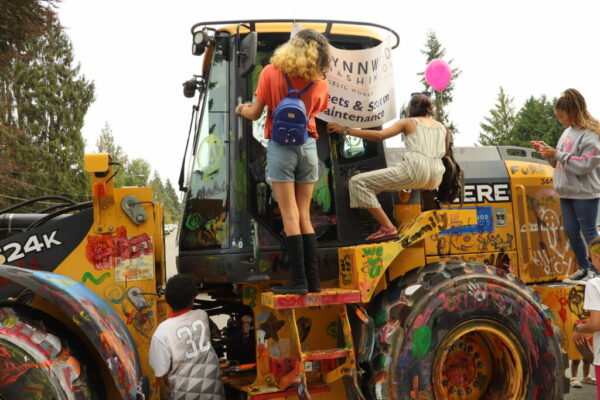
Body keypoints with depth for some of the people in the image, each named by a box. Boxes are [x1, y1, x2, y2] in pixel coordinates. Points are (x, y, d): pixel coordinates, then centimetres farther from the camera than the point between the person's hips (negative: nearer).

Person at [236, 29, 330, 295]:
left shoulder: (271, 73, -3)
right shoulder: (320, 83, 5)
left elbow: (255, 114, -1)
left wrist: (241, 110, 23)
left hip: (280, 146, -3)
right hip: (308, 146, 3)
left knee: (290, 217, -2)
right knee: (304, 216, 9)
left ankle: (299, 281, -3)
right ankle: (312, 280, 10)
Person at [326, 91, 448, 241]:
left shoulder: (408, 122, 10)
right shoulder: (442, 127, 24)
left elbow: (380, 135, -3)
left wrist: (345, 130, 0)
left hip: (414, 169, -7)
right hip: (435, 179, 7)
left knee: (357, 182, -2)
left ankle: (388, 227, -13)